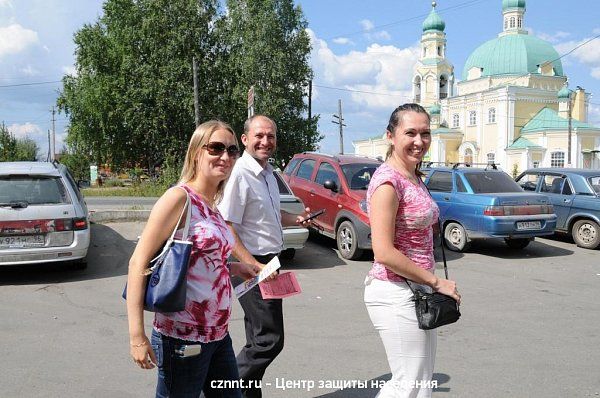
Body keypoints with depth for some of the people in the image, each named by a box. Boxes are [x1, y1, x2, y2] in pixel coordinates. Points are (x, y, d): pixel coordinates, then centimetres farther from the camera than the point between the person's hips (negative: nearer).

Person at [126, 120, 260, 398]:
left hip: (218, 335, 8)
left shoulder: (211, 207, 10)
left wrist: (234, 268, 7)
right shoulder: (179, 197, -13)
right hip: (182, 337, -8)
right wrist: (137, 336, -21)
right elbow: (138, 262, -17)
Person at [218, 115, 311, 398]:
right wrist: (255, 267, -26)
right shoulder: (239, 174, -19)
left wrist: (296, 219, 8)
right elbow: (227, 231, -23)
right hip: (250, 264, -9)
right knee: (270, 340, -5)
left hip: (266, 262, 9)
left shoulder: (268, 173, 10)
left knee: (259, 339, 17)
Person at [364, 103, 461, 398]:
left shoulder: (414, 178, 10)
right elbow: (384, 252, -23)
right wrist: (436, 282, -16)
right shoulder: (388, 180, -19)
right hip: (396, 293, -9)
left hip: (416, 292, 9)